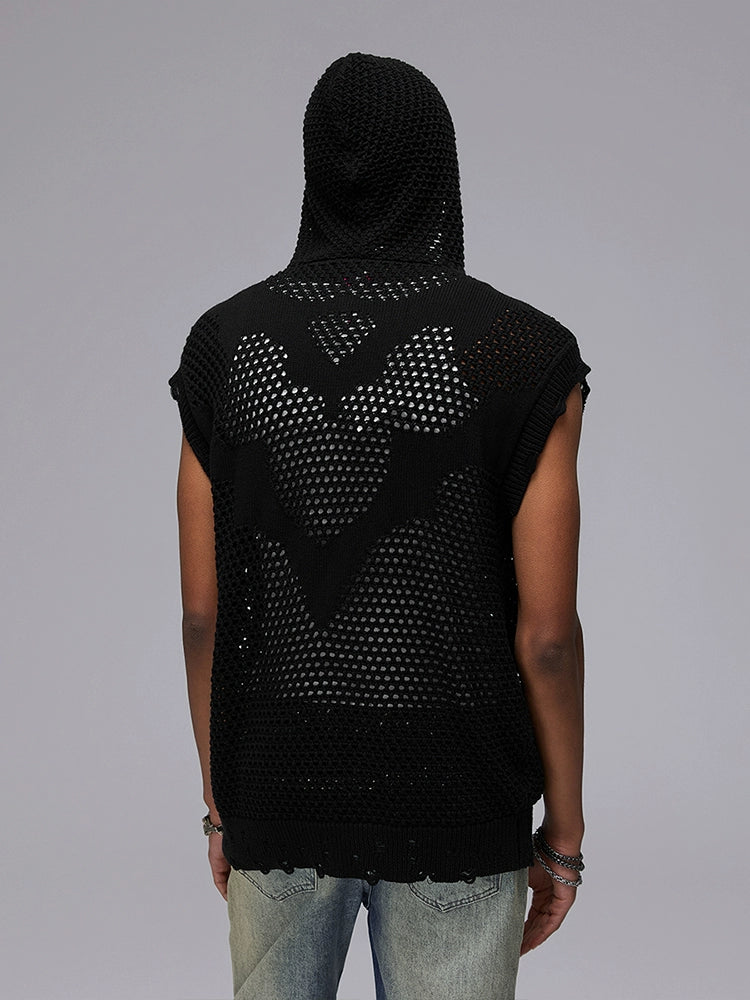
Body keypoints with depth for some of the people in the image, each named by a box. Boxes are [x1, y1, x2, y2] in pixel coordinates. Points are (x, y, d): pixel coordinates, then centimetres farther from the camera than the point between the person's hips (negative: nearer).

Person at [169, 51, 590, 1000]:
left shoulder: (226, 344, -4)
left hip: (282, 789, 2)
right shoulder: (523, 353, -12)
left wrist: (220, 801, 11)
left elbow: (203, 612, -2)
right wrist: (564, 831, 1)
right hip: (455, 808, -2)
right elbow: (545, 630, -12)